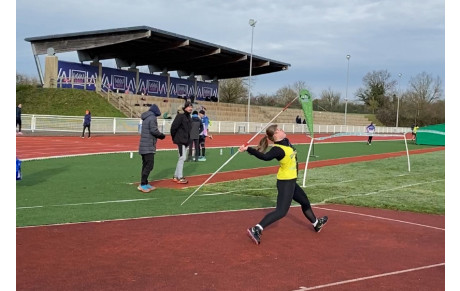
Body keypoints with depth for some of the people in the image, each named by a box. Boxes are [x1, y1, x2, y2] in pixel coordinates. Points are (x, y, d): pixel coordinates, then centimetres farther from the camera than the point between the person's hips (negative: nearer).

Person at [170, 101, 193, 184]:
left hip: (186, 140, 9)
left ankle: (175, 176, 21)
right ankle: (180, 178, -7)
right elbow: (173, 127, -16)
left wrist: (188, 139, 12)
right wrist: (174, 138, -7)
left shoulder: (189, 117, 13)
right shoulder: (180, 116, -13)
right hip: (180, 140, -9)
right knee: (182, 157, -11)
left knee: (183, 158, 12)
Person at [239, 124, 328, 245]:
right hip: (285, 183, -10)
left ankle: (316, 224, 52)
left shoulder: (286, 142, 1)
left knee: (305, 202, 28)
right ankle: (256, 230, -20)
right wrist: (248, 149, -50)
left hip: (291, 182, 10)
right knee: (281, 211, -16)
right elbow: (265, 156, -43)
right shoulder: (277, 149, -25)